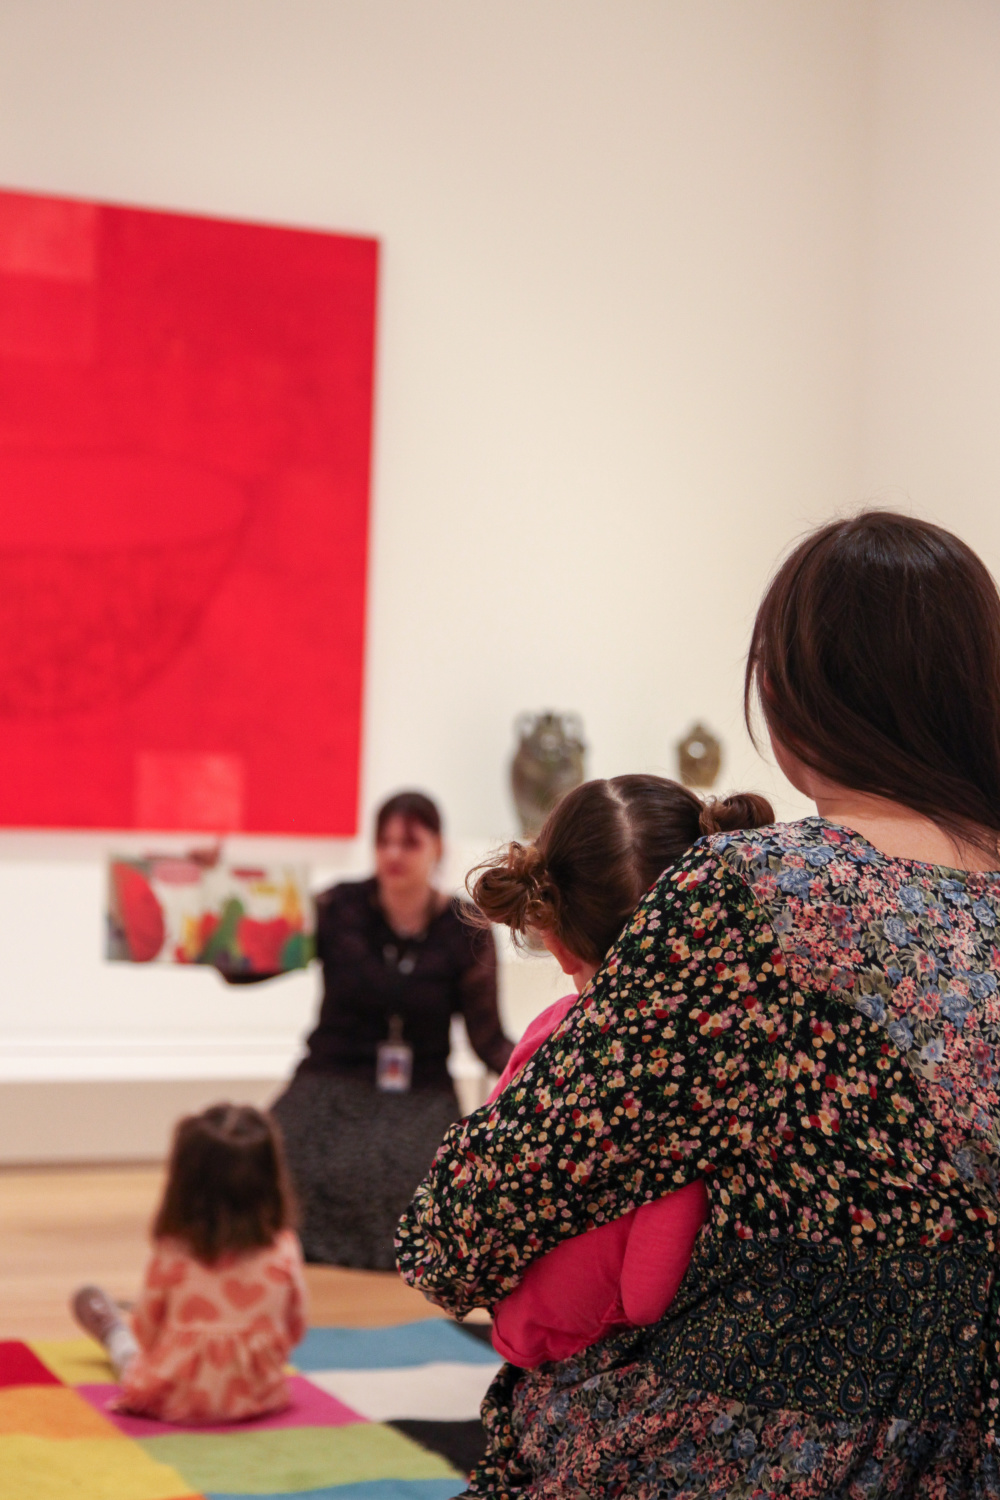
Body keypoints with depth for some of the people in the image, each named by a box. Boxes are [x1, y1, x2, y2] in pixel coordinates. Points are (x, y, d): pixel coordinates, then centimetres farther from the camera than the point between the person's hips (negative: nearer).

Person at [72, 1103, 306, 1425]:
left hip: (175, 1399, -1)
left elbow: (147, 1333, -3)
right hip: (257, 1398, 1)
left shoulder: (172, 1253, -16)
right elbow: (295, 1328, 0)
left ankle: (114, 1335, 60)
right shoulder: (284, 1251, -12)